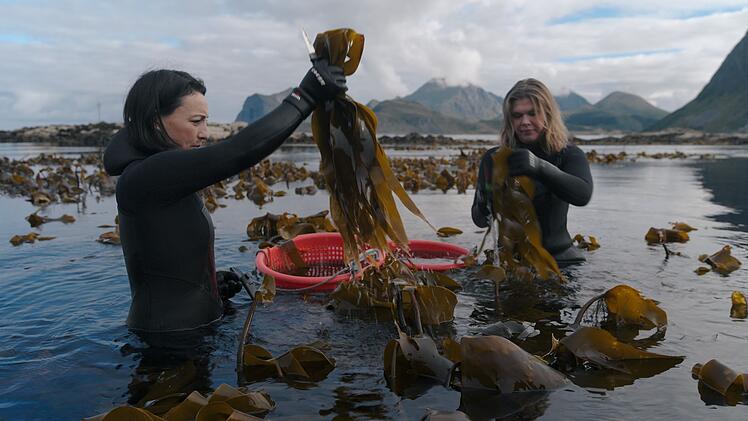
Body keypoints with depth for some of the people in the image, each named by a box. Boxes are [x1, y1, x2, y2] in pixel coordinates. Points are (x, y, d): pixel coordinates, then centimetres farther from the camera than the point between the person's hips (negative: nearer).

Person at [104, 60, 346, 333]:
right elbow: (237, 152, -29)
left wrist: (212, 282, 3)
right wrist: (306, 95, -24)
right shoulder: (142, 178, -19)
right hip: (169, 337, -9)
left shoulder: (159, 178, 11)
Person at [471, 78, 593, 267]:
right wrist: (487, 207, -21)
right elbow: (478, 218, 4)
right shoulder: (494, 159, 2)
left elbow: (583, 195, -21)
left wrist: (540, 166, -36)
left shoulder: (570, 155, 0)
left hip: (558, 255, 0)